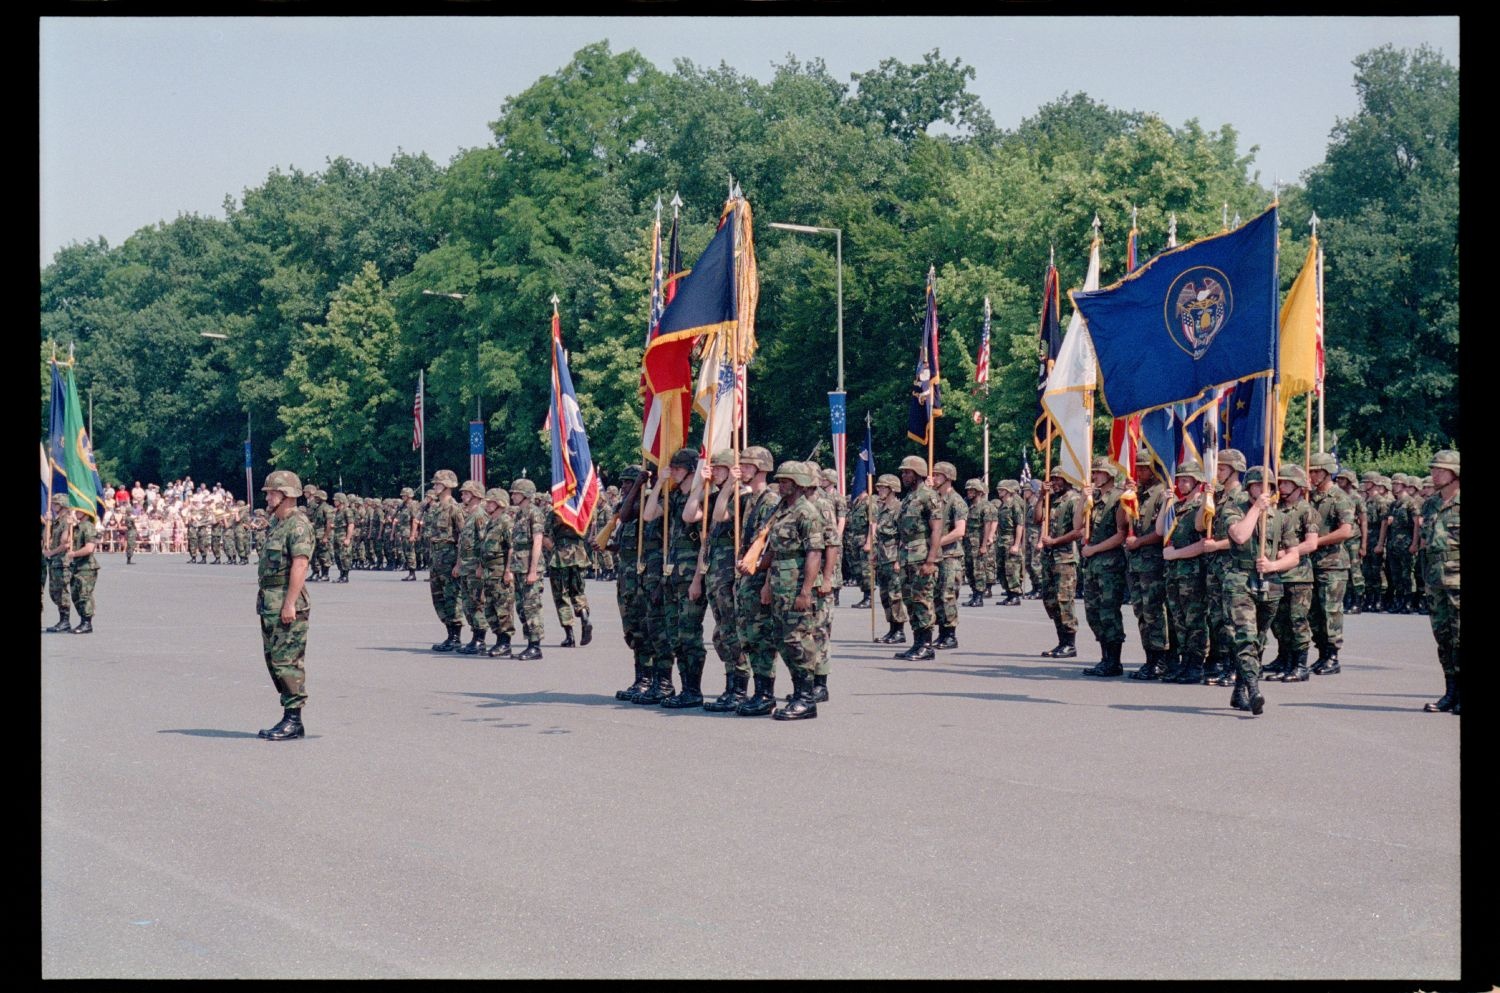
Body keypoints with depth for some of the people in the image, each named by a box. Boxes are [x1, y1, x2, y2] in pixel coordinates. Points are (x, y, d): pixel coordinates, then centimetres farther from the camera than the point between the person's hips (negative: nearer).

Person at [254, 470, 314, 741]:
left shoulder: (298, 525, -13)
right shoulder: (275, 524, 18)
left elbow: (299, 565, -21)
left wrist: (289, 604, -25)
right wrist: (263, 600, 19)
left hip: (287, 603, -10)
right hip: (268, 602, 10)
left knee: (287, 661, -8)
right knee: (274, 660, 12)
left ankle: (293, 720, -3)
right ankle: (288, 718, 16)